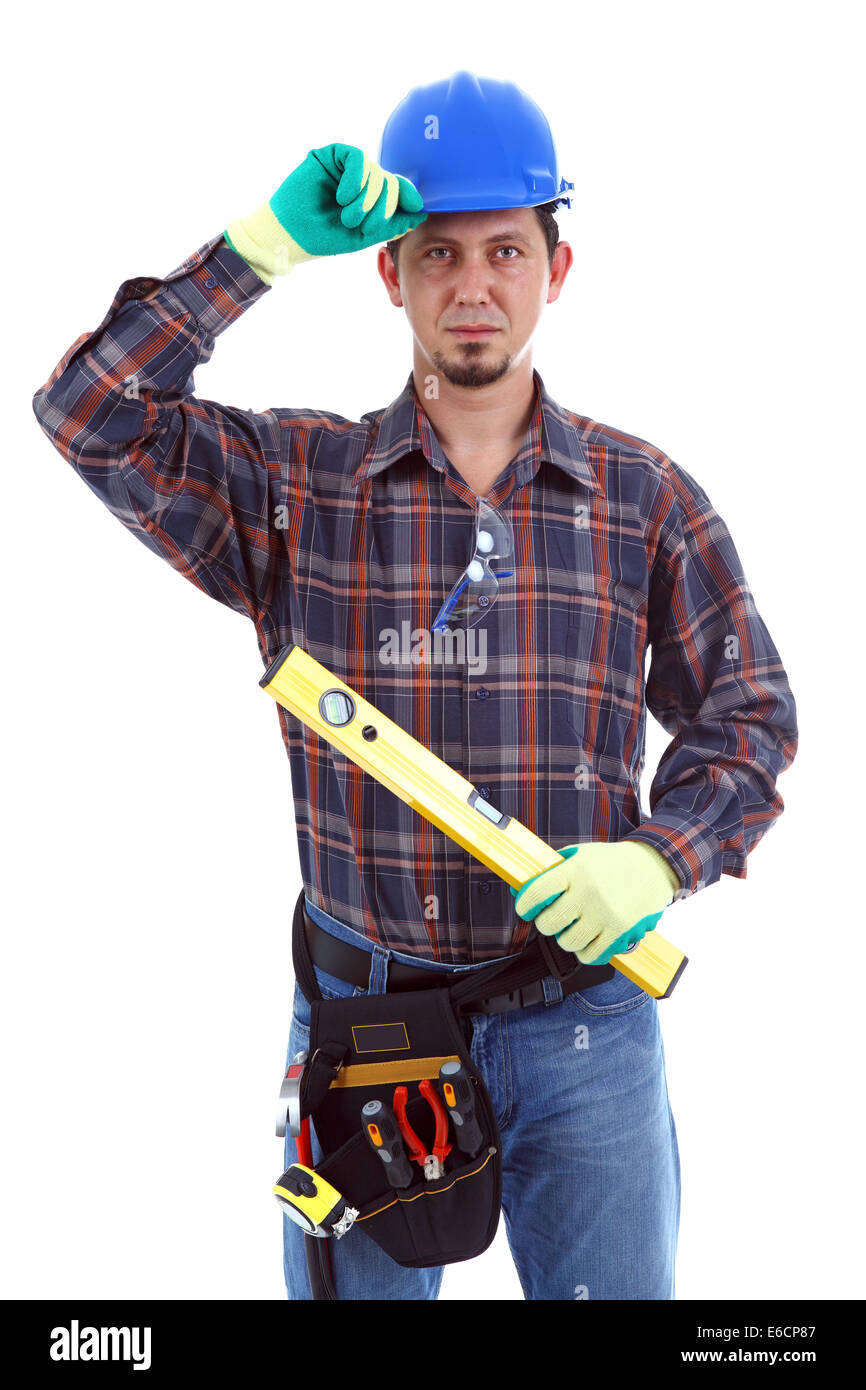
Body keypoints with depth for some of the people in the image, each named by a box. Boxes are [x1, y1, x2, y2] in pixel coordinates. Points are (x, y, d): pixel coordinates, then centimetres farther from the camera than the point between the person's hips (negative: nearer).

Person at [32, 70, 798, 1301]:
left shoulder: (644, 496, 1)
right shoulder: (294, 483, 0)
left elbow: (748, 715, 5)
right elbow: (91, 414, -11)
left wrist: (656, 860, -12)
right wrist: (267, 245, -15)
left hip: (584, 1022, 1)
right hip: (360, 1012, 0)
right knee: (352, 1284, 16)